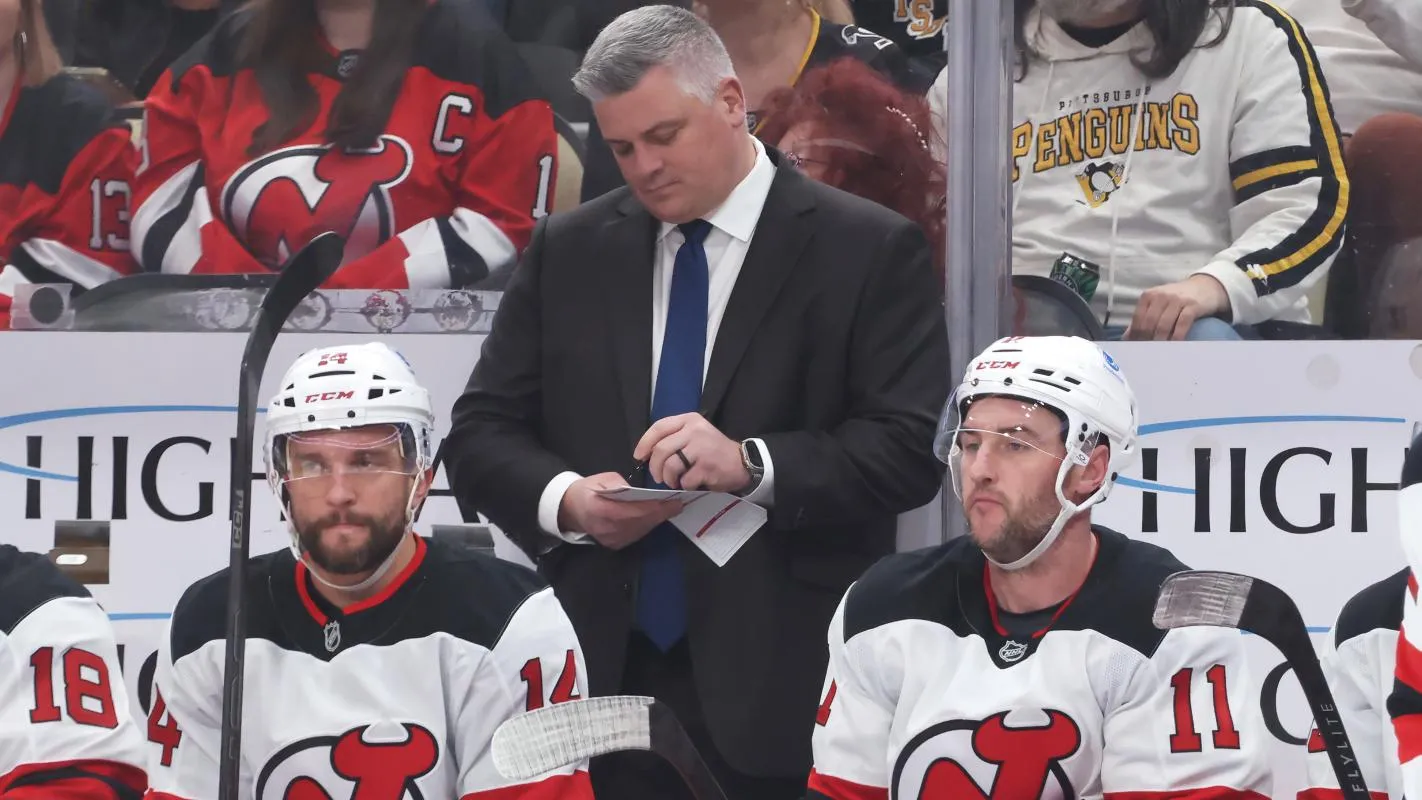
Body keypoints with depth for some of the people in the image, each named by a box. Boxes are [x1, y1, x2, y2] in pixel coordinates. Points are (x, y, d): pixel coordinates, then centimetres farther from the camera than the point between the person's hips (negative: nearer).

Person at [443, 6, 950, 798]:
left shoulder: (870, 251, 0)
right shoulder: (568, 251, 12)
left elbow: (912, 447, -7)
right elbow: (482, 433, 10)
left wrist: (753, 465, -22)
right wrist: (564, 499, -11)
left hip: (784, 688, -3)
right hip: (605, 675, 3)